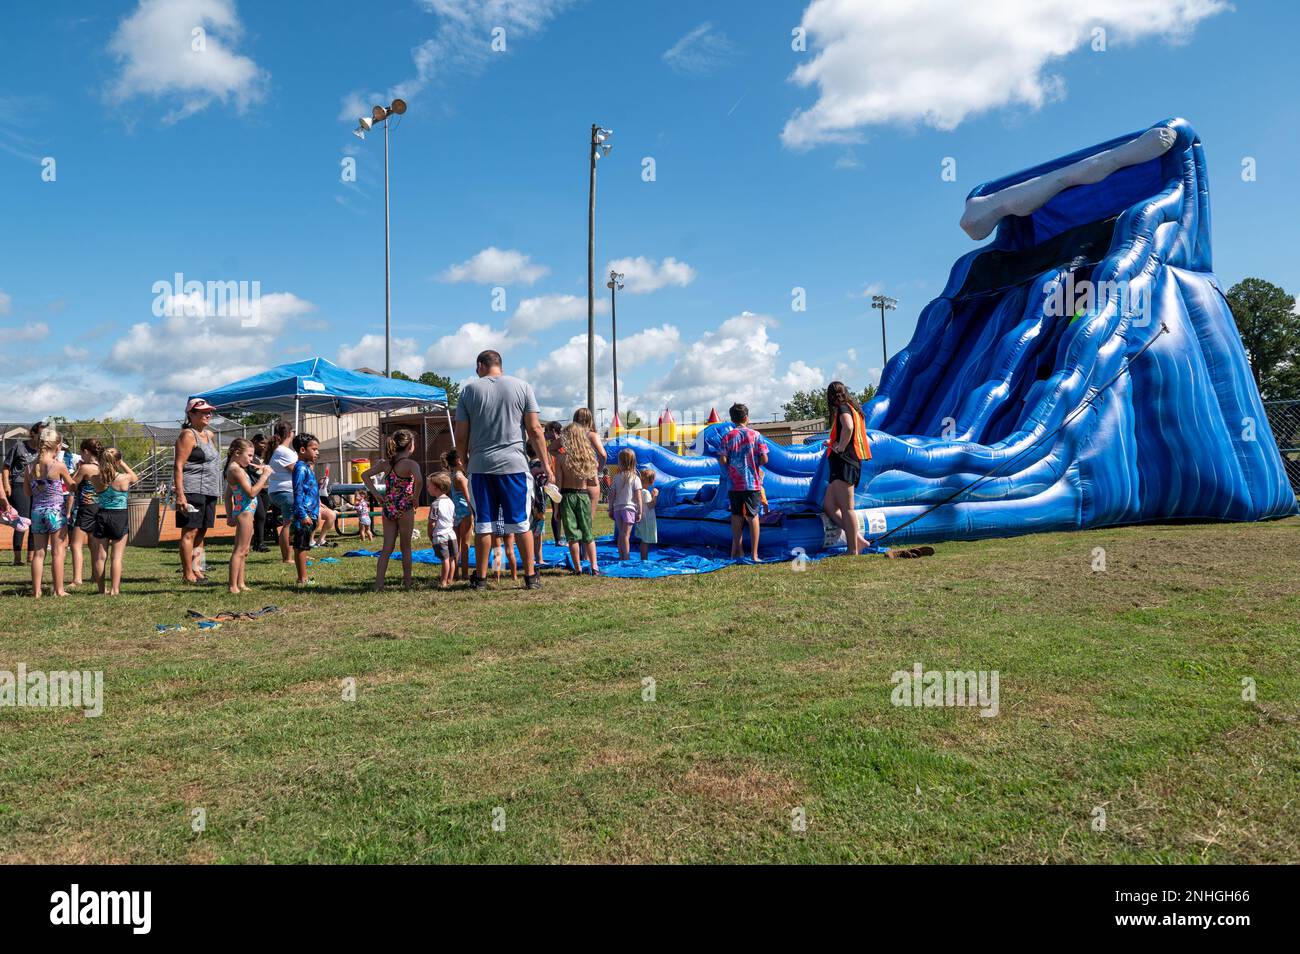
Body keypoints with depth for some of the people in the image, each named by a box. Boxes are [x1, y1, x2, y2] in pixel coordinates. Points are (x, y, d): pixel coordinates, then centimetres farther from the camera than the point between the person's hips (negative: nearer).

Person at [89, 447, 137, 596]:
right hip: (119, 517, -3)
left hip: (101, 516, 3)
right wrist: (123, 464, 12)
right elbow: (135, 477, 10)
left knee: (100, 557, 12)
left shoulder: (96, 479, -6)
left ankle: (102, 588, 20)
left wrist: (102, 466, 11)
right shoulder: (124, 478, -12)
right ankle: (114, 588, 0)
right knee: (116, 556, 3)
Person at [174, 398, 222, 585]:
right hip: (192, 491, -9)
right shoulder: (188, 435, -7)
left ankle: (197, 569, 16)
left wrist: (217, 492, 22)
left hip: (209, 492, 9)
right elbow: (179, 466, -14)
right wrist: (180, 495, -21)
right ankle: (188, 574, -5)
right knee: (190, 532, -7)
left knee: (201, 533, 11)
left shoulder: (209, 435, 19)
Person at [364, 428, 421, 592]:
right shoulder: (410, 464, -12)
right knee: (406, 547, 11)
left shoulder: (386, 463, 7)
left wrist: (377, 495, 7)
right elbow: (418, 480, -32)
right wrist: (416, 498, -16)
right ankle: (407, 581, 19)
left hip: (388, 508, 5)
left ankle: (378, 583, -1)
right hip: (404, 509, -5)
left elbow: (365, 476, 10)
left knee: (387, 548, 8)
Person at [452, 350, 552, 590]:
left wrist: (465, 459, 19)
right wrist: (545, 464, 4)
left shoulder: (469, 390, 6)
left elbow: (461, 436, 4)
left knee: (483, 523, 7)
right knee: (521, 522, 5)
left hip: (480, 465, 1)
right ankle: (531, 575, 9)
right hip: (514, 464, -1)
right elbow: (534, 430, -1)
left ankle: (481, 577, 13)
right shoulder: (522, 386, 4)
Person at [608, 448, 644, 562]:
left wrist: (610, 510, 13)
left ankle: (621, 557, 18)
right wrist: (639, 512, 0)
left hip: (617, 508, 3)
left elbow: (612, 495, 5)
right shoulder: (635, 478, -5)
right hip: (629, 508, -3)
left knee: (620, 534, 13)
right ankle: (626, 558, -5)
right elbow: (638, 497, -7)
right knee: (626, 535, -4)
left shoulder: (616, 477, 2)